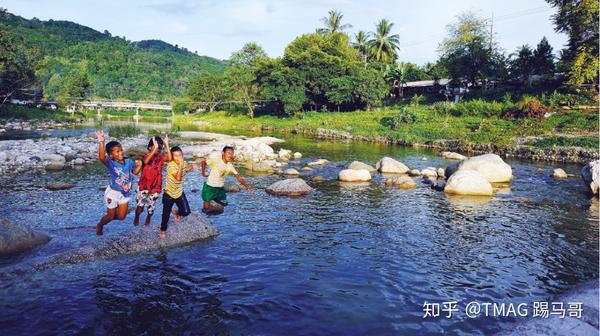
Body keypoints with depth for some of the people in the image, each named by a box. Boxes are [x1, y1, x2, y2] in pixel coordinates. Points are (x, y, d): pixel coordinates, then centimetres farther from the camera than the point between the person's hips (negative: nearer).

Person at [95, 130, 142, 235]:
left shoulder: (128, 161, -5)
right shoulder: (110, 163, -20)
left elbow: (135, 172, 12)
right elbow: (101, 157, -43)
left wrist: (139, 165, -9)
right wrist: (101, 141, -54)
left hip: (125, 193, 4)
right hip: (113, 193, -4)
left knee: (121, 217, 11)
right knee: (110, 216, 12)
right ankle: (100, 225, 43)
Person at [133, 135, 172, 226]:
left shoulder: (161, 158, -3)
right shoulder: (145, 156, -11)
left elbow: (170, 158, -23)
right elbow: (146, 161, -35)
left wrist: (167, 145, -28)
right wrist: (155, 148, -42)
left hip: (155, 187, 2)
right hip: (143, 186, -2)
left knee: (151, 206, 13)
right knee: (140, 206, 8)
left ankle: (148, 218, 44)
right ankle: (136, 217, 40)